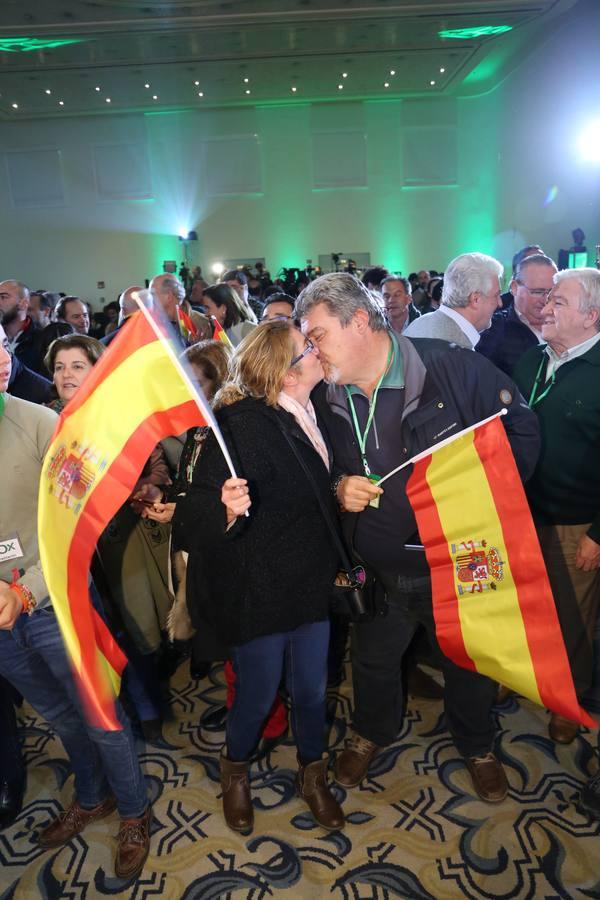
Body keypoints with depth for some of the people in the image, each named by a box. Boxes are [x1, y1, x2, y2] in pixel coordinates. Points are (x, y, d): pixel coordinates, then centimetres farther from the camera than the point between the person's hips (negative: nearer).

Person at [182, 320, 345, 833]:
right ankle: (235, 771, 46)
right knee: (257, 695, 12)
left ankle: (313, 776, 47)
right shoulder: (243, 424, -22)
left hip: (310, 581, 6)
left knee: (311, 690, 17)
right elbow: (200, 503, -24)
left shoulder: (313, 415, -1)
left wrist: (341, 561, 14)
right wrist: (226, 508, -45)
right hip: (259, 589, -6)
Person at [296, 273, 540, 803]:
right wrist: (337, 488, -14)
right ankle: (371, 732, 56)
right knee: (374, 660, 23)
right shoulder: (325, 400, -6)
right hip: (376, 569, 3)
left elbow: (523, 432, -9)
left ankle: (476, 745, 53)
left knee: (470, 662, 21)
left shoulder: (456, 369, -19)